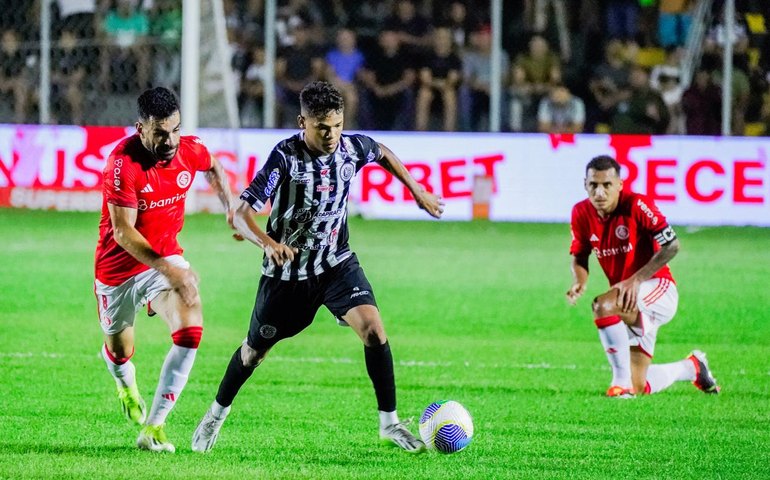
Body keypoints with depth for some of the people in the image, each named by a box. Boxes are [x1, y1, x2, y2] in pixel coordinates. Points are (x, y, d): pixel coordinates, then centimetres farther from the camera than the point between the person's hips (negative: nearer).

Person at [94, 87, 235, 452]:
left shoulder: (190, 151, -12)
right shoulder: (123, 163, -28)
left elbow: (213, 168, 17)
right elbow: (122, 231, -32)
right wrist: (167, 269, -42)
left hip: (166, 255, 3)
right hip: (119, 267, -3)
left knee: (191, 331, -22)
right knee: (119, 349, 15)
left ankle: (153, 428, -16)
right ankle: (127, 387, 56)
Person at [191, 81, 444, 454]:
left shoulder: (352, 148, -12)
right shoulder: (286, 156, -25)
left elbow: (384, 154, 15)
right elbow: (241, 215, -29)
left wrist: (418, 192, 17)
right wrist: (268, 242, -48)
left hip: (336, 262, 2)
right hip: (287, 270, -2)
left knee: (372, 328, -20)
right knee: (255, 351, 14)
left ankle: (389, 423, -10)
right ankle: (217, 413, 41)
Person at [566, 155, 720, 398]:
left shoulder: (637, 205, -20)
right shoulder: (581, 213, -4)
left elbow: (671, 246, -21)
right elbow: (579, 257, 8)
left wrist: (635, 280, -28)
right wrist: (579, 282, -15)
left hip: (658, 289, -6)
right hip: (628, 299, 6)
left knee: (603, 306, -37)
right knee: (639, 387, 6)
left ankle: (622, 382, -26)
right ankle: (692, 367, 38)